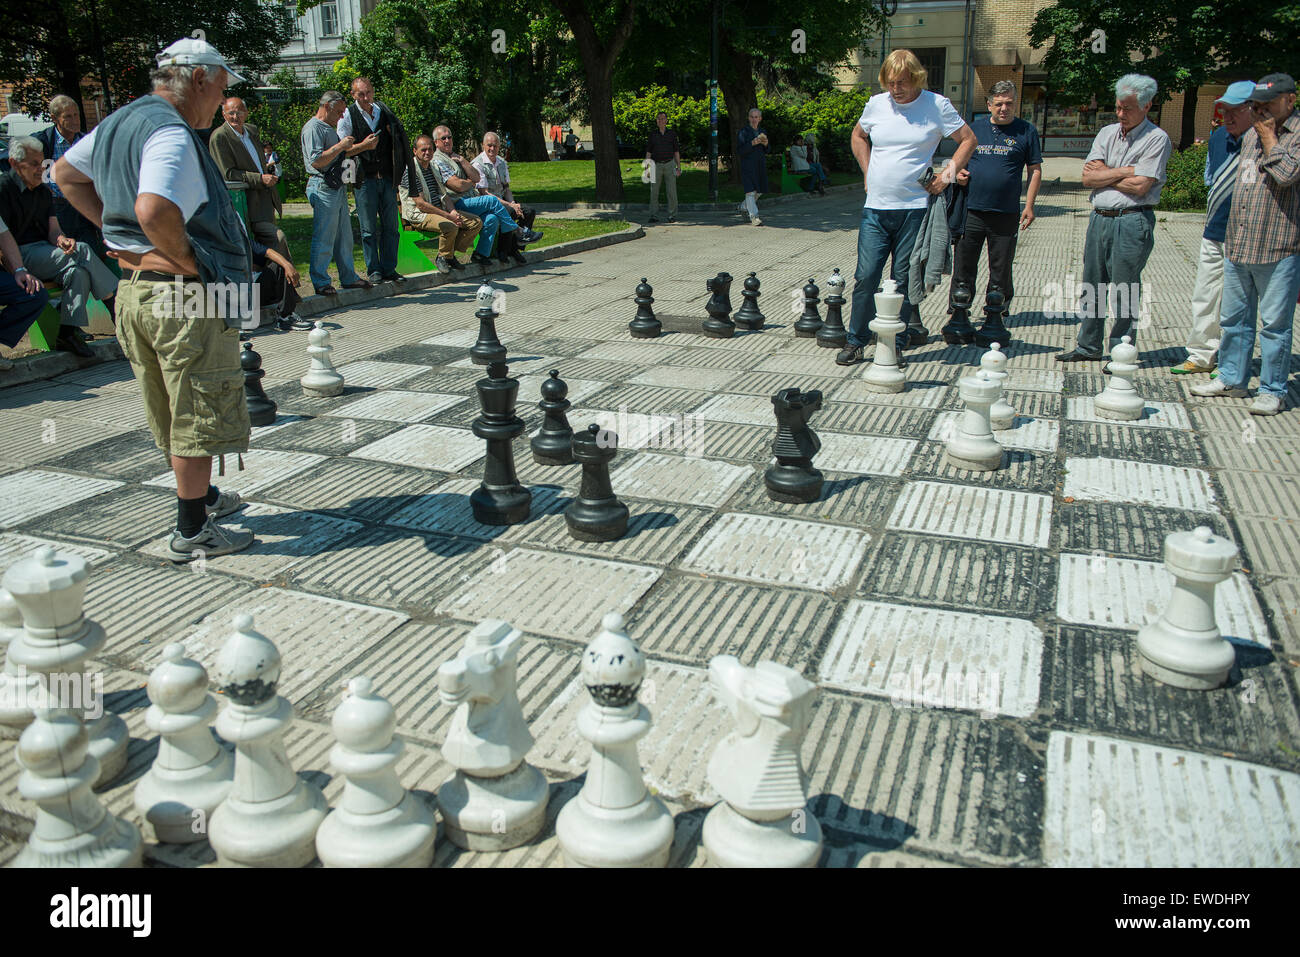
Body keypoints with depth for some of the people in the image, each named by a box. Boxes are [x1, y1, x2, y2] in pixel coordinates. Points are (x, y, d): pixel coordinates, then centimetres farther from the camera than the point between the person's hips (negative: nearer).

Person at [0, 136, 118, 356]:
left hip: (45, 254, 7)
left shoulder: (44, 191, 20)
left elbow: (53, 229, 10)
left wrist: (61, 239, -16)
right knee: (82, 252, -26)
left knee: (79, 271, -27)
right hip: (21, 256, -7)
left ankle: (68, 332, -33)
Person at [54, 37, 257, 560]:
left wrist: (115, 229, 18)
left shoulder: (118, 122, 13)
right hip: (184, 297, -10)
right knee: (199, 417, 0)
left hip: (133, 287, 10)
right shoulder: (171, 133, -18)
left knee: (175, 412, 21)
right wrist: (187, 260, -19)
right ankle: (192, 531, 8)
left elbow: (66, 172, 27)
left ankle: (201, 495, 37)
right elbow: (154, 209, -35)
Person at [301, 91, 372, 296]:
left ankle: (349, 278, 21)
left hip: (337, 187, 10)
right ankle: (320, 283, -1)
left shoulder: (329, 128, 21)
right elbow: (316, 160, -20)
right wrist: (341, 146, -17)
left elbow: (341, 154, 31)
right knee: (323, 238, -7)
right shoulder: (313, 128, -10)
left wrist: (363, 146, 19)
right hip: (322, 188, -10)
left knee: (344, 236, 13)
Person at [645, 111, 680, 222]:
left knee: (672, 191, -3)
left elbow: (676, 151, 8)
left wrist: (679, 167, 1)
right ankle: (654, 216, 4)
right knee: (654, 192, -2)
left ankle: (672, 216, 3)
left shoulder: (672, 133, 6)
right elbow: (648, 151, 8)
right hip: (656, 165, 1)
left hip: (669, 164, -1)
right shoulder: (653, 134, 6)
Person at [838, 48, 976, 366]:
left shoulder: (937, 106, 0)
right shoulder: (876, 104, 8)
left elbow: (968, 140, 7)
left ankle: (896, 343, 12)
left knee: (903, 280, 2)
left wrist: (949, 172, -5)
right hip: (875, 208, 2)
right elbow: (858, 136, 26)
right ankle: (856, 340, 10)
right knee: (865, 276, -2)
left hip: (914, 208, -2)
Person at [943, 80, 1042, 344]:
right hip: (972, 211, 2)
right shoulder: (974, 129, 10)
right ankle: (959, 321, 11)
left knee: (1001, 272, 5)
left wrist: (1029, 205, -2)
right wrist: (959, 173, -3)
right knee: (963, 269, 2)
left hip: (1006, 214, -1)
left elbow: (1035, 170, 7)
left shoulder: (1025, 132, 5)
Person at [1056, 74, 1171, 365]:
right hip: (1099, 218, 6)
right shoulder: (1107, 133, 11)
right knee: (1092, 287, 12)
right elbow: (1088, 178, 1)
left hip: (1132, 223, -6)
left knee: (1125, 293, 0)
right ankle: (1088, 347, 24)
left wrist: (1103, 174, -4)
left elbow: (1139, 186, -15)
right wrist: (1123, 171, -10)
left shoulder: (1157, 139, -6)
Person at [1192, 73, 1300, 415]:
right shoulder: (1251, 135, 16)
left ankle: (1273, 390, 8)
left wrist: (1269, 137, -10)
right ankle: (1231, 379, 26)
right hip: (1238, 245, 7)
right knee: (1234, 318, 14)